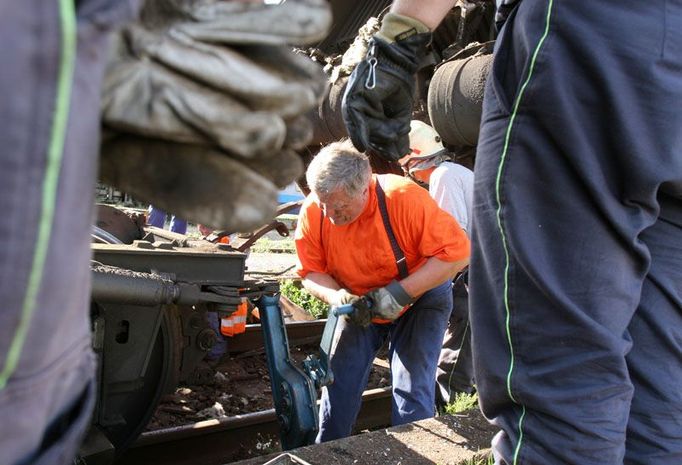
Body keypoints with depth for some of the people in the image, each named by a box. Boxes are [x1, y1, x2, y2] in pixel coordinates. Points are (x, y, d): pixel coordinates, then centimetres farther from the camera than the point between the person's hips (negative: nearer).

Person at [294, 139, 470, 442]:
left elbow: (457, 253, -28)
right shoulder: (313, 211, -19)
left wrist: (400, 291, -33)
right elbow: (311, 272, -8)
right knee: (338, 387, 2)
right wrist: (336, 296, -30)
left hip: (420, 298, -3)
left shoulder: (405, 198, -31)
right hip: (361, 304, 4)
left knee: (412, 391, -10)